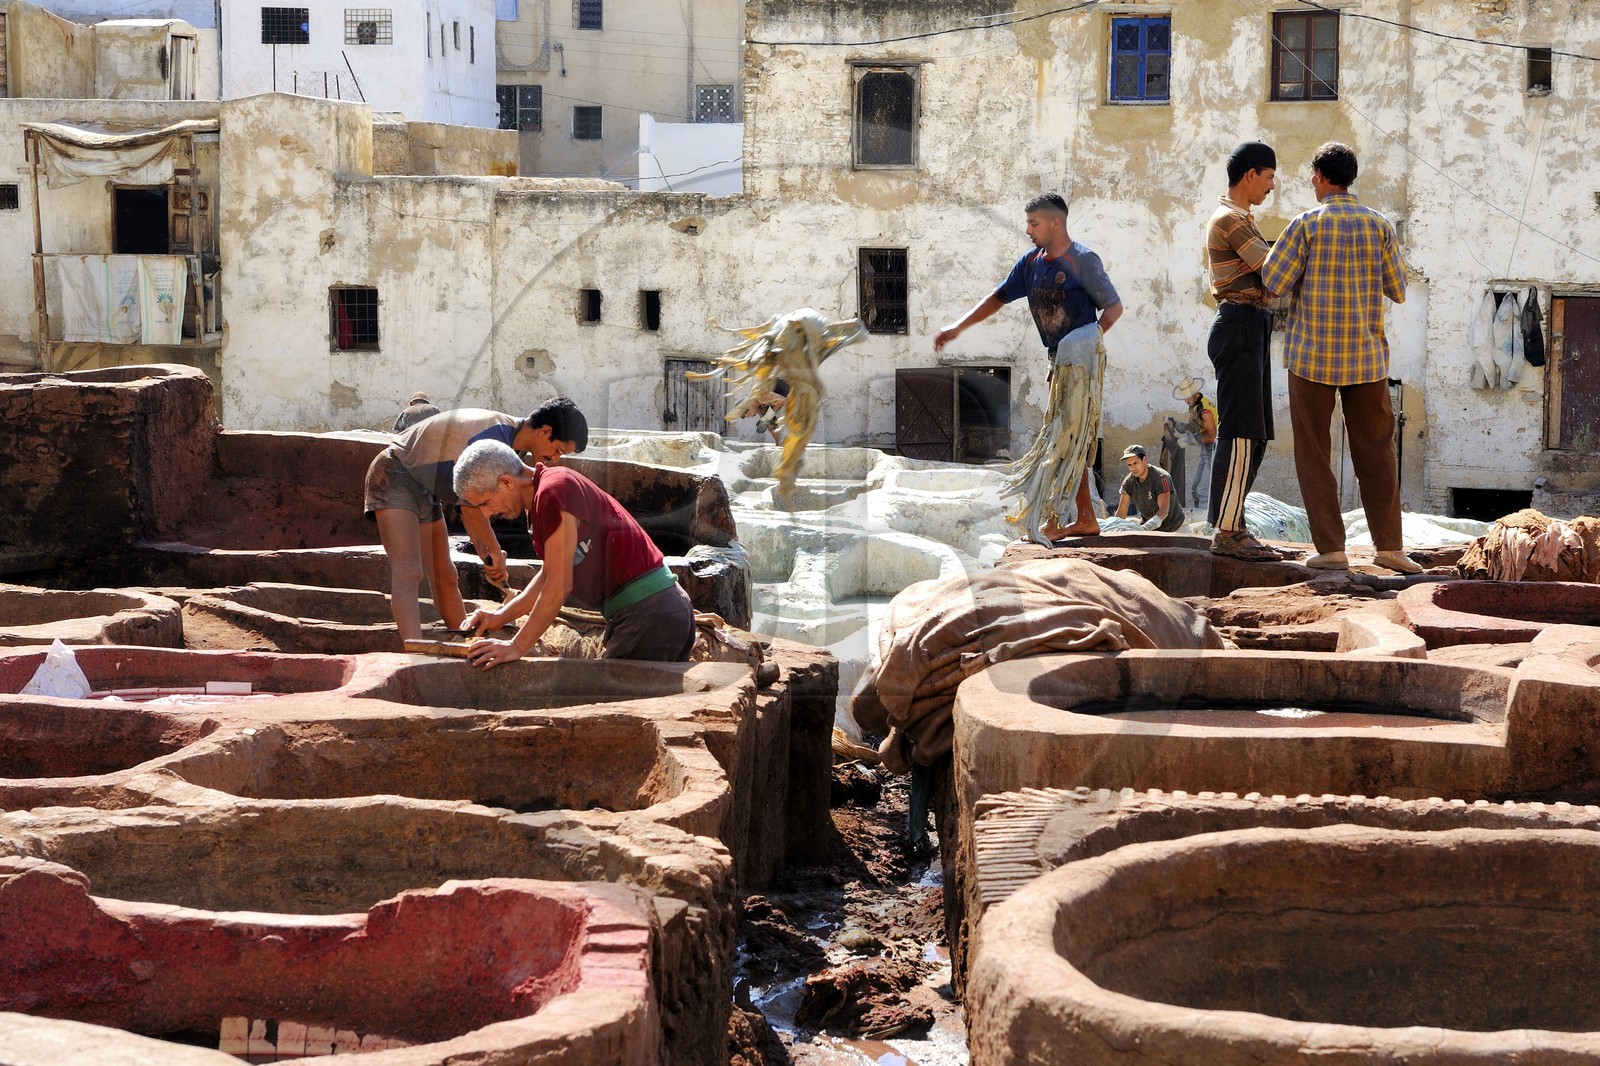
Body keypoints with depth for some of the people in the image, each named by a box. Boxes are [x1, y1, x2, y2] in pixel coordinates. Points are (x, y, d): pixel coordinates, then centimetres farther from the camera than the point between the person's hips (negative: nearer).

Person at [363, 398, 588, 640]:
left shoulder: (506, 437, 5)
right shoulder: (493, 433, -27)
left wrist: (487, 556, -4)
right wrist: (495, 551, -21)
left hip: (424, 491, 10)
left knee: (445, 577, 12)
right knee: (408, 573, -22)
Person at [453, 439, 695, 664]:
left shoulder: (553, 492, -16)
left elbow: (559, 586, -18)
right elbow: (549, 576, 26)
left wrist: (516, 647, -12)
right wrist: (501, 615, 17)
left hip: (646, 613, -10)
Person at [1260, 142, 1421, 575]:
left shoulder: (1307, 224, -7)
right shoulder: (1379, 225, 2)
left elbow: (1275, 282, -8)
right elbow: (1397, 290, 7)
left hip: (1313, 356, -3)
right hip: (1367, 356, 3)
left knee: (1314, 454, 4)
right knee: (1375, 451, 9)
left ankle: (1331, 548, 0)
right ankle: (1389, 545, 7)